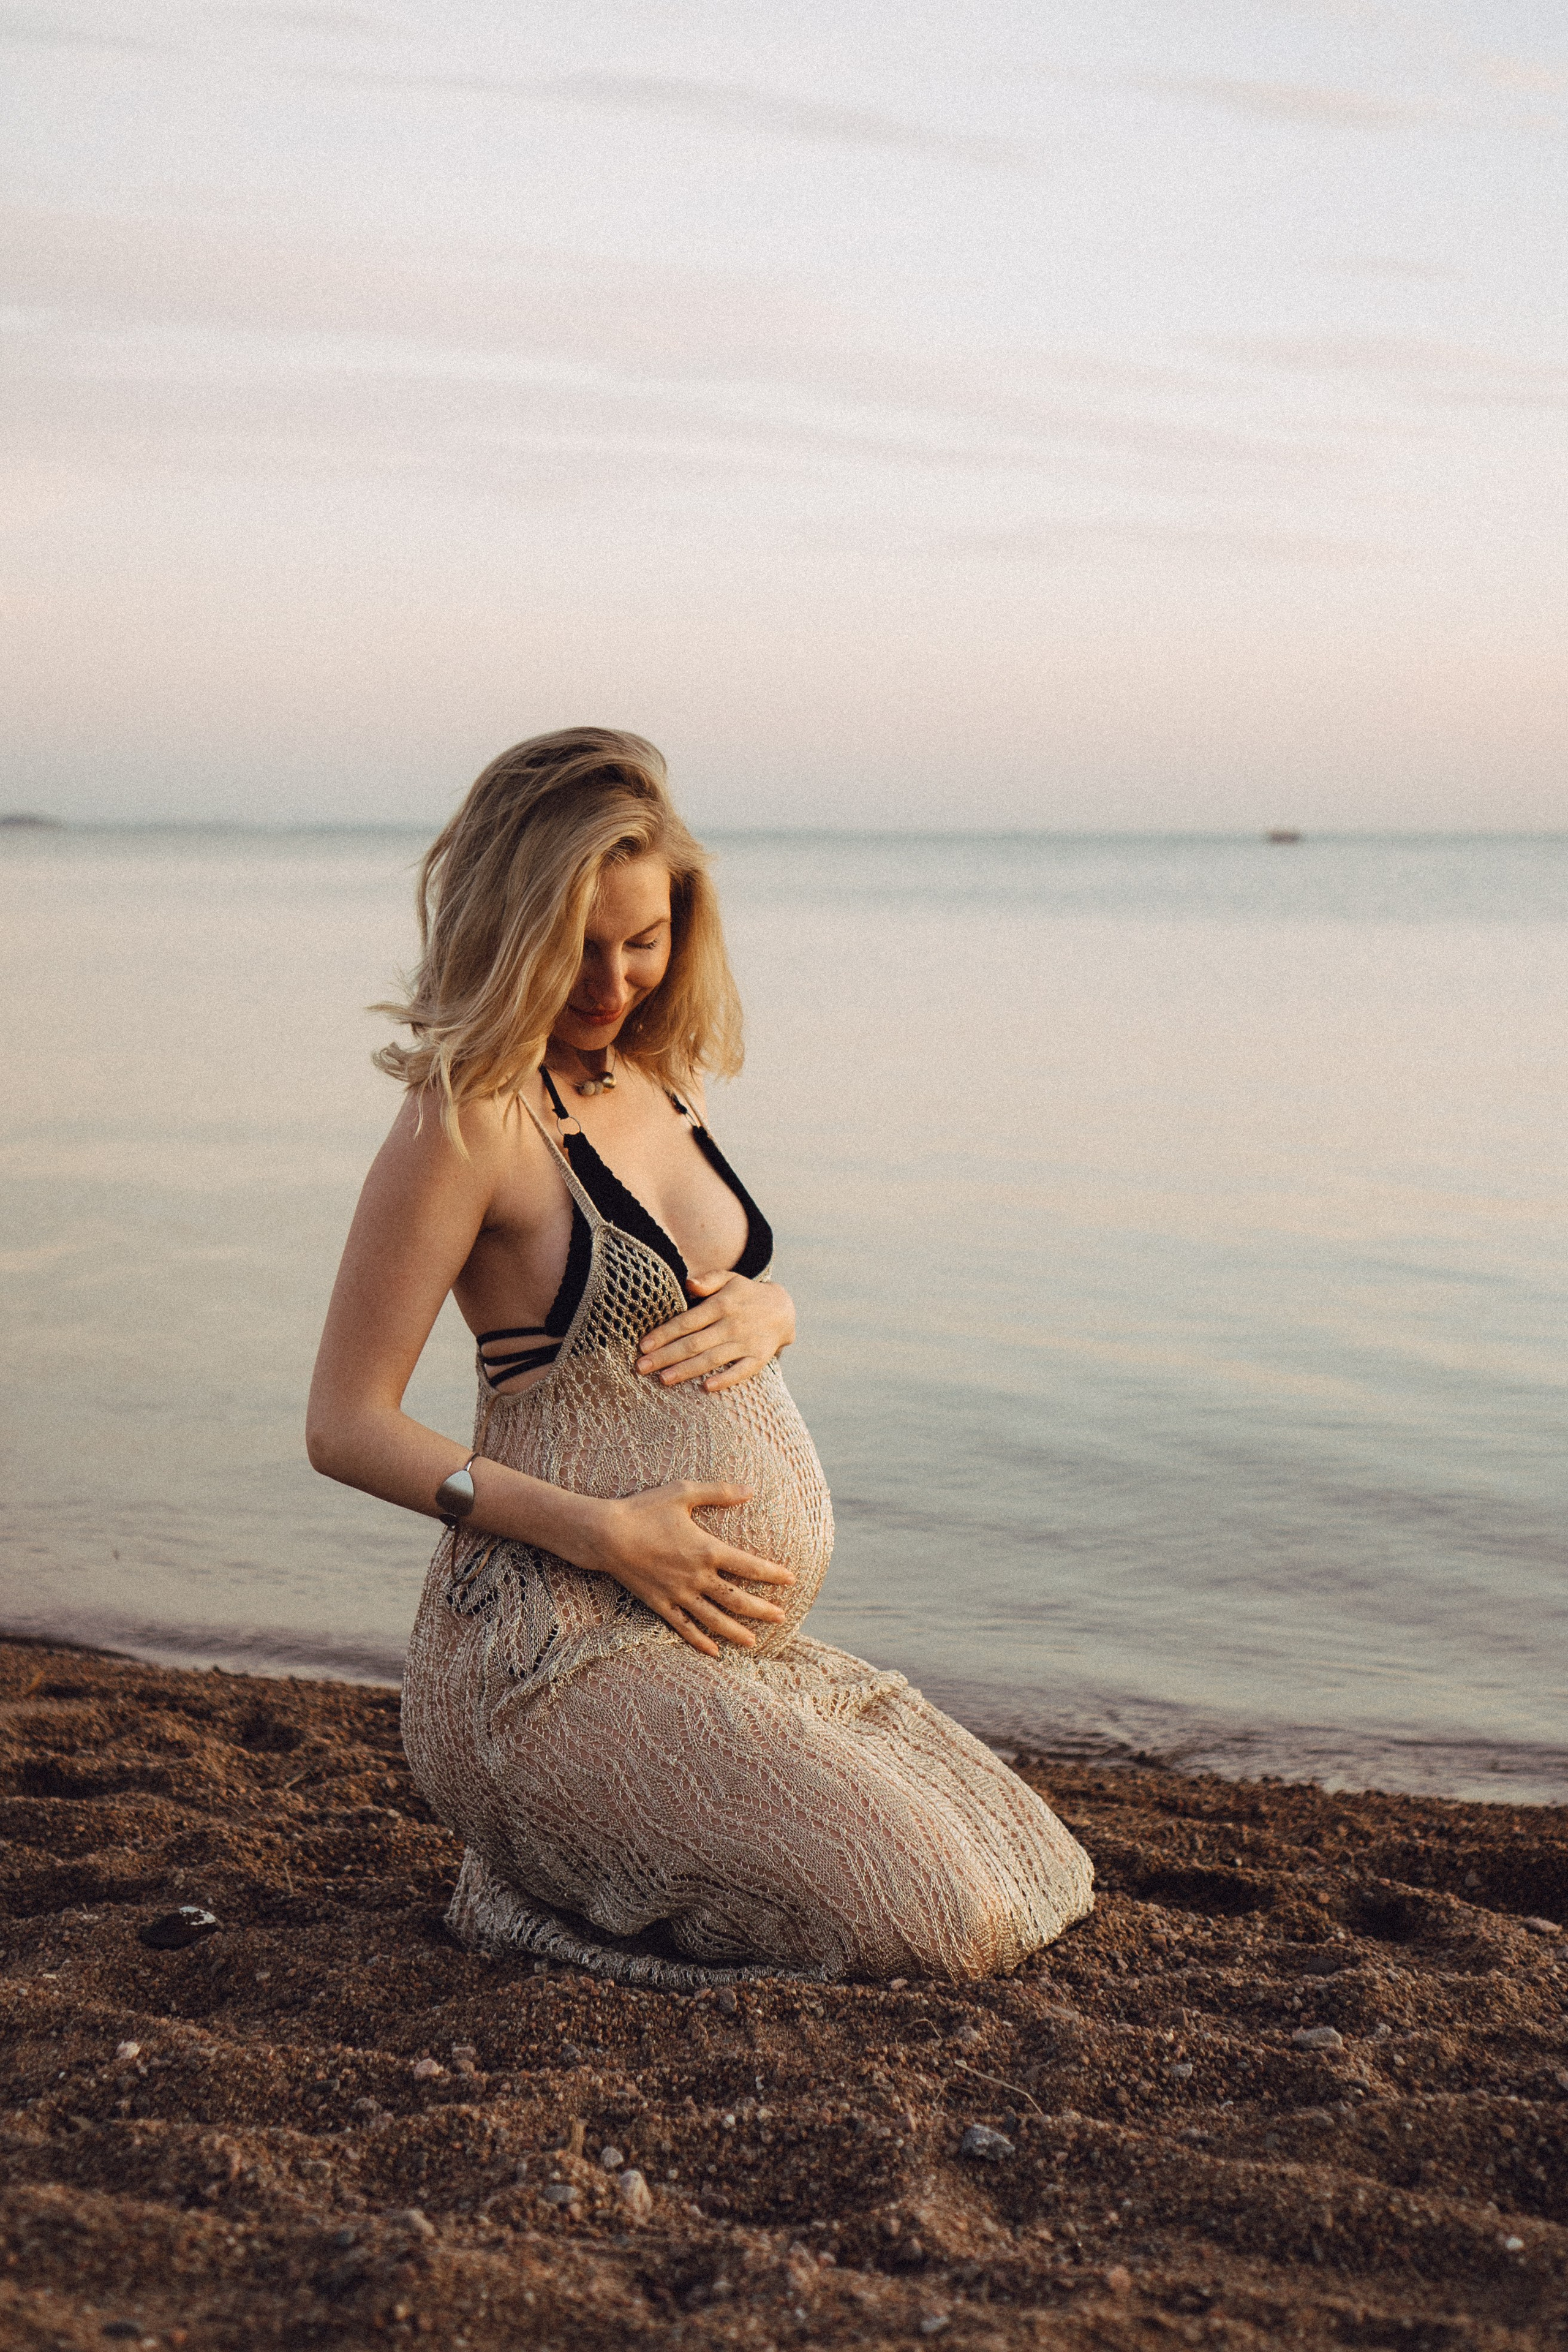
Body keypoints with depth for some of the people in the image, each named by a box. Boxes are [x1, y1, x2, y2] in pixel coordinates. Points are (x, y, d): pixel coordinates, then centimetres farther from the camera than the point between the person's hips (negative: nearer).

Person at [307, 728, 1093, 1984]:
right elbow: (347, 1425, -14)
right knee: (937, 1923, -16)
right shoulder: (470, 1119, -13)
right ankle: (543, 1877, 1)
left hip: (743, 1643, 9)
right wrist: (602, 1532, -20)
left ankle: (601, 1847, 15)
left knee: (1038, 1879, 12)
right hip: (567, 1656, -9)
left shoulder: (661, 1073, 10)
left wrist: (763, 1311, 0)